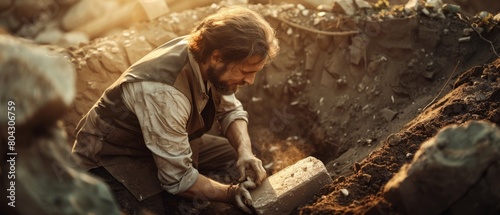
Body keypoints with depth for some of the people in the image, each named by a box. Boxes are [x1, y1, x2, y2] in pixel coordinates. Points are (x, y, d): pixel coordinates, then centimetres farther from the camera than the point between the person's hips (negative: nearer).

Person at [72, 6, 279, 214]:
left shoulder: (203, 51, -16)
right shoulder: (164, 92, -38)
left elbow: (231, 111, -2)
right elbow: (179, 179, -30)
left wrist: (245, 152, -18)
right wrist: (231, 193, -21)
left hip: (170, 147, 7)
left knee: (237, 158, 1)